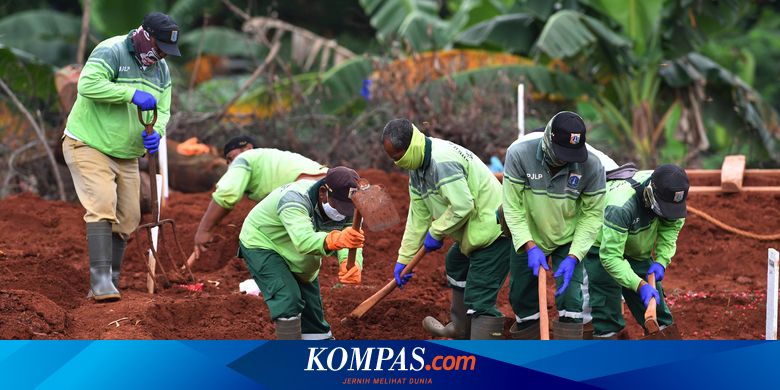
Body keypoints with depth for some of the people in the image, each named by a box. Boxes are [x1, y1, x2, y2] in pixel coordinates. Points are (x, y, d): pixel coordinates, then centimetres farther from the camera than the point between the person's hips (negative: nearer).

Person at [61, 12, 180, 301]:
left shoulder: (161, 70, 8)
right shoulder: (111, 52, -17)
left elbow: (162, 111, 9)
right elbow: (88, 84, -32)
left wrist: (155, 132, -14)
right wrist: (133, 95, -33)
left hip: (126, 155, 8)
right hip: (89, 147, -8)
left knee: (127, 219, 6)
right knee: (103, 206, -22)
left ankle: (107, 286, 17)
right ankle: (101, 280, -27)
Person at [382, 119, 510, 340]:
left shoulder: (442, 162, -27)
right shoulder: (417, 166, 6)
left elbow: (463, 206, -31)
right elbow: (418, 215, 11)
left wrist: (436, 232, -16)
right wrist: (404, 259, 10)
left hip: (493, 230, -12)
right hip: (473, 231, 12)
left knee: (479, 300, -16)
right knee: (456, 266, 35)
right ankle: (460, 330, 55)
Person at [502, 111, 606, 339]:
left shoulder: (592, 166, -25)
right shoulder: (519, 154, -26)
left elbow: (592, 215, -15)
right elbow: (512, 207, -19)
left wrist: (573, 257, -22)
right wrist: (530, 247, -26)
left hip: (569, 241, -1)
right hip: (527, 239, 1)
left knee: (570, 299, -14)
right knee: (521, 296, 12)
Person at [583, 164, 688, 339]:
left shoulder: (668, 191, -22)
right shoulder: (621, 206, -42)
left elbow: (671, 226, -4)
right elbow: (610, 256, -38)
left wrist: (661, 261, -16)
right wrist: (640, 285, -43)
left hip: (637, 250, 6)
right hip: (602, 247, -6)